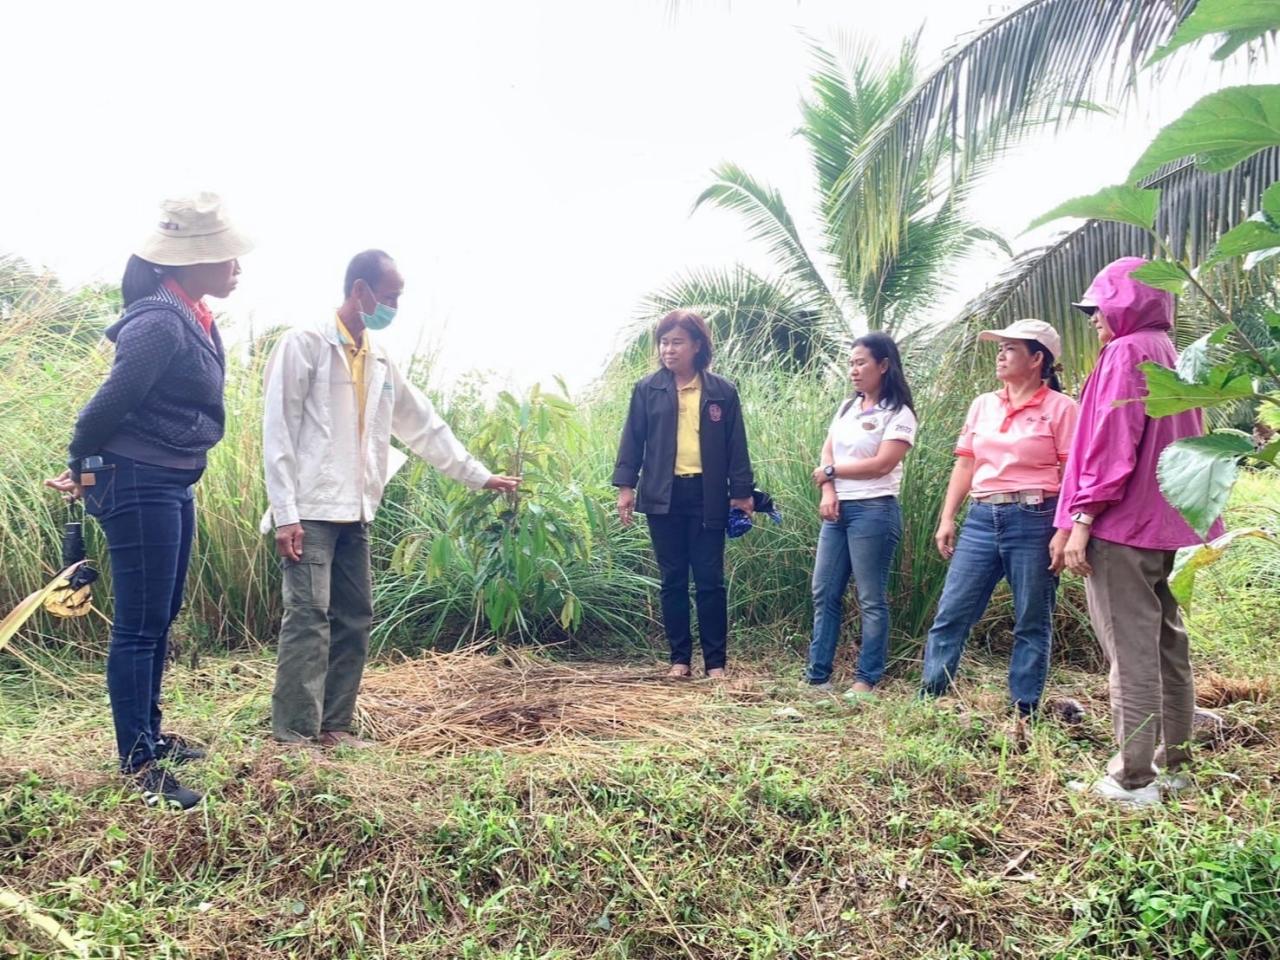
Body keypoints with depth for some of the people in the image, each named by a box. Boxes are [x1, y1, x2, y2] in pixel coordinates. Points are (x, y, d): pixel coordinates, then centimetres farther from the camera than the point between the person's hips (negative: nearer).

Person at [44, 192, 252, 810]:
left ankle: (149, 736, 32)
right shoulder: (160, 322, -19)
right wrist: (81, 468, -3)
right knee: (139, 627, -2)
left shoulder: (194, 320, 11)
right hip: (137, 484, -10)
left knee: (161, 619, 18)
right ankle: (137, 766, 7)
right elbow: (112, 401, -17)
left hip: (172, 484, 10)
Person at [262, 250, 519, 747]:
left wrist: (481, 476, 19)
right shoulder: (304, 345, -6)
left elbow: (425, 426, 20)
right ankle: (293, 736, -3)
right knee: (309, 617, -9)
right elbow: (277, 432, -10)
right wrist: (285, 513, -16)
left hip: (354, 513, 7)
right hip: (310, 510, -7)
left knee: (355, 620, 7)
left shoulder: (381, 360, 14)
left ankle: (334, 726, 16)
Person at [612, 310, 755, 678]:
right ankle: (680, 658, 16)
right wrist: (626, 485, -1)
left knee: (710, 580, 2)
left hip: (706, 496, -1)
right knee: (673, 579, 7)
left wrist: (742, 492, 2)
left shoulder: (722, 391, 4)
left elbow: (736, 445, 5)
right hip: (663, 495, 1)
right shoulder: (647, 389, 4)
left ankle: (715, 661, 11)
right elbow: (633, 439, 6)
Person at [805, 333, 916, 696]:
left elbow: (881, 464, -15)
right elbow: (826, 453, 9)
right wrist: (828, 492, -8)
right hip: (837, 509, 7)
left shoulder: (898, 414, -4)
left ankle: (867, 680, 7)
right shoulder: (847, 407, 16)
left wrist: (831, 471, -5)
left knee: (871, 599, 0)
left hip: (874, 512, -7)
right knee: (824, 594, 6)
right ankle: (817, 673, 13)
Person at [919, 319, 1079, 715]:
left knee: (1032, 623, 6)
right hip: (982, 518, 5)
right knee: (951, 613, 3)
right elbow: (965, 465, 14)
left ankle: (1024, 712, 15)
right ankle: (928, 698, 10)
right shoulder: (983, 405, 13)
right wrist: (947, 519, 8)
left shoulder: (1060, 407, -2)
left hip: (1034, 520, -5)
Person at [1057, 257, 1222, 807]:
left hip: (1122, 526, -9)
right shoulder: (1167, 352, 18)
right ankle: (1175, 765, 23)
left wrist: (1081, 521, -18)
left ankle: (1132, 781, -2)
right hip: (1162, 525, 9)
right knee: (1166, 644, 13)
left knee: (1130, 652, -7)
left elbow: (1112, 443, -18)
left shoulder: (1127, 352, -10)